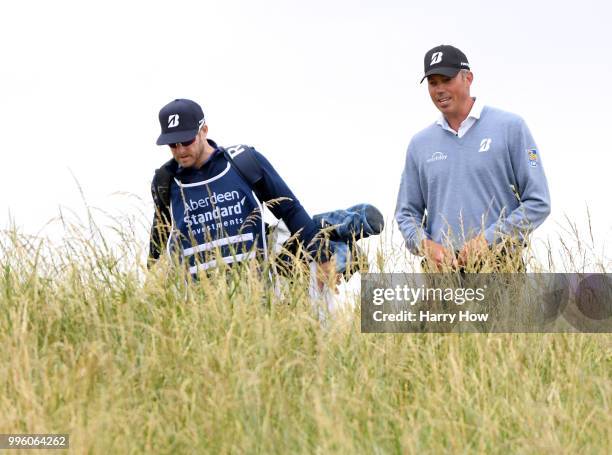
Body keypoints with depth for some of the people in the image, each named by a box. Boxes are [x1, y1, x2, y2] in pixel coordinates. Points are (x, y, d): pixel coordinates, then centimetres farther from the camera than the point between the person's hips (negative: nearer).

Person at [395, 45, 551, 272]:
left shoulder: (510, 127, 4)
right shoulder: (420, 143, 16)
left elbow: (538, 202, 0)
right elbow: (407, 212, 20)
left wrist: (488, 240, -10)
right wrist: (427, 245, -2)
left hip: (499, 264, -3)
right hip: (440, 268, 3)